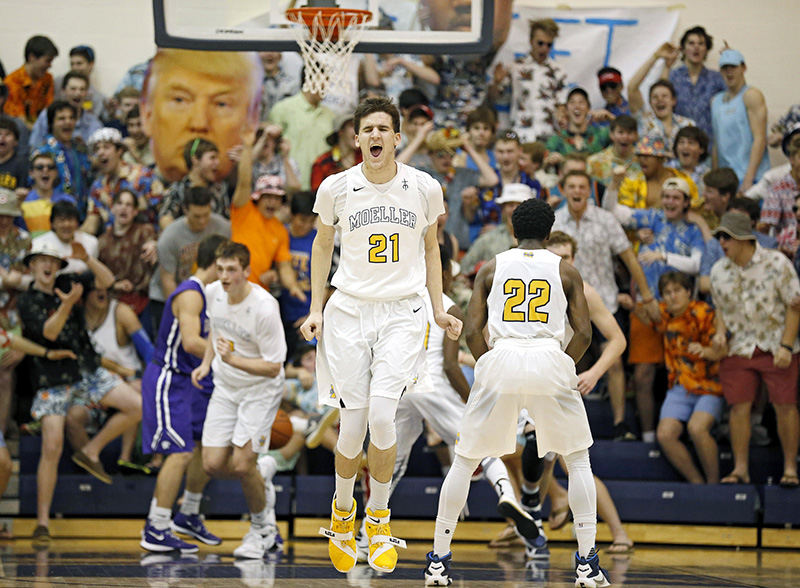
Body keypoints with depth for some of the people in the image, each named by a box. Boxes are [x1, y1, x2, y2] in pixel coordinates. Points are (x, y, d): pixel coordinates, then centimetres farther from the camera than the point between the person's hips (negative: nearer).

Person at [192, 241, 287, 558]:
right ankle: (263, 473, 31)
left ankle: (262, 529, 13)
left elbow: (273, 366, -23)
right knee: (213, 465, -2)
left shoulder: (264, 308, -27)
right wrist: (207, 362, 4)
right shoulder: (213, 293, -8)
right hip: (225, 388, 6)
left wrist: (233, 359, -34)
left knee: (242, 465, -13)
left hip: (260, 391, -6)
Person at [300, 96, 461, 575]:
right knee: (352, 426, -4)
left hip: (402, 315, 0)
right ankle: (343, 509, 26)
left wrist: (440, 309, 10)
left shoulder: (424, 188, -1)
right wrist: (316, 309, 7)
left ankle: (380, 517, 4)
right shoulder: (337, 188, -2)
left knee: (382, 414, -18)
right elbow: (323, 244, 13)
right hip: (349, 311, 0)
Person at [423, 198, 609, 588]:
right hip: (550, 360, 0)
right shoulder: (565, 271, 12)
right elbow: (584, 333, 4)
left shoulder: (491, 268, 13)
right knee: (578, 460, 16)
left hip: (500, 360, 0)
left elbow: (472, 331, 6)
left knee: (465, 460, 15)